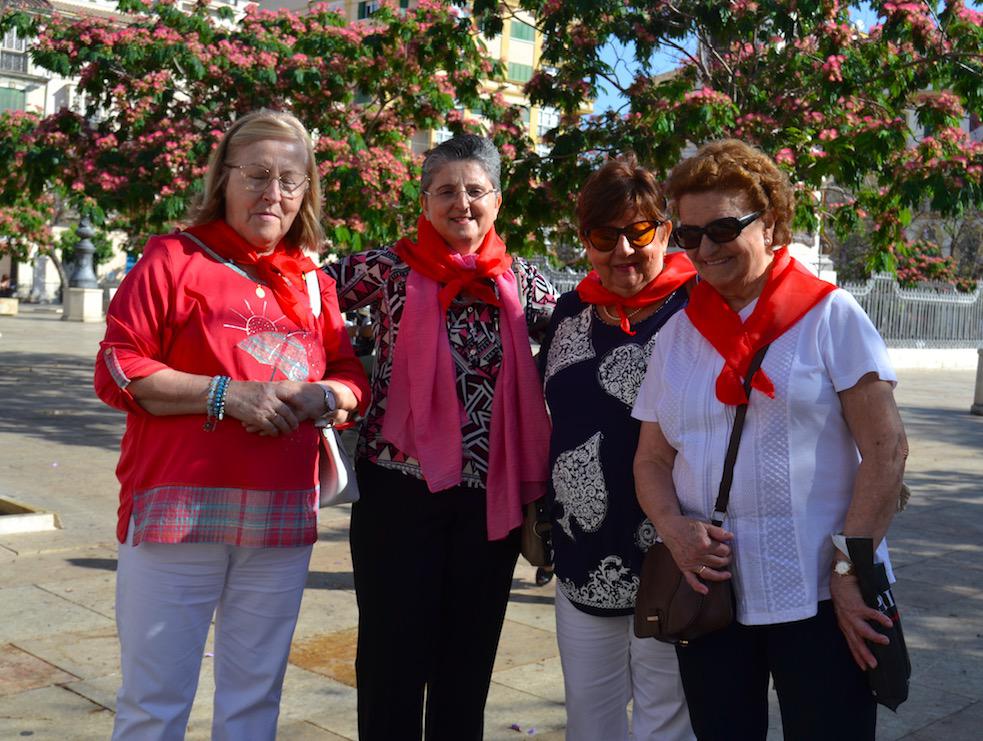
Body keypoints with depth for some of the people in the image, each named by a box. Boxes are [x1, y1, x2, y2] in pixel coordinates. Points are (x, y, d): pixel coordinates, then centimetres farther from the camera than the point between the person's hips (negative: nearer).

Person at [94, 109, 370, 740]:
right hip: (179, 509, -4)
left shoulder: (315, 284, 13)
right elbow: (116, 370, -5)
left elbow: (353, 378, 16)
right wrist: (227, 393, -15)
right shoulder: (174, 259, 1)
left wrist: (321, 395, -7)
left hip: (282, 518, 4)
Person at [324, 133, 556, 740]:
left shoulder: (523, 281, 6)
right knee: (392, 656, 7)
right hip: (400, 487, -2)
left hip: (492, 496, 2)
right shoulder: (392, 269, -1)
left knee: (470, 660, 15)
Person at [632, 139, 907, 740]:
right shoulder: (676, 335, 9)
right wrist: (674, 528, -8)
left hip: (821, 598, -3)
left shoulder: (831, 315, -2)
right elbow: (652, 460, 11)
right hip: (709, 592, 4)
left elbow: (885, 448, -7)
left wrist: (850, 567, -12)